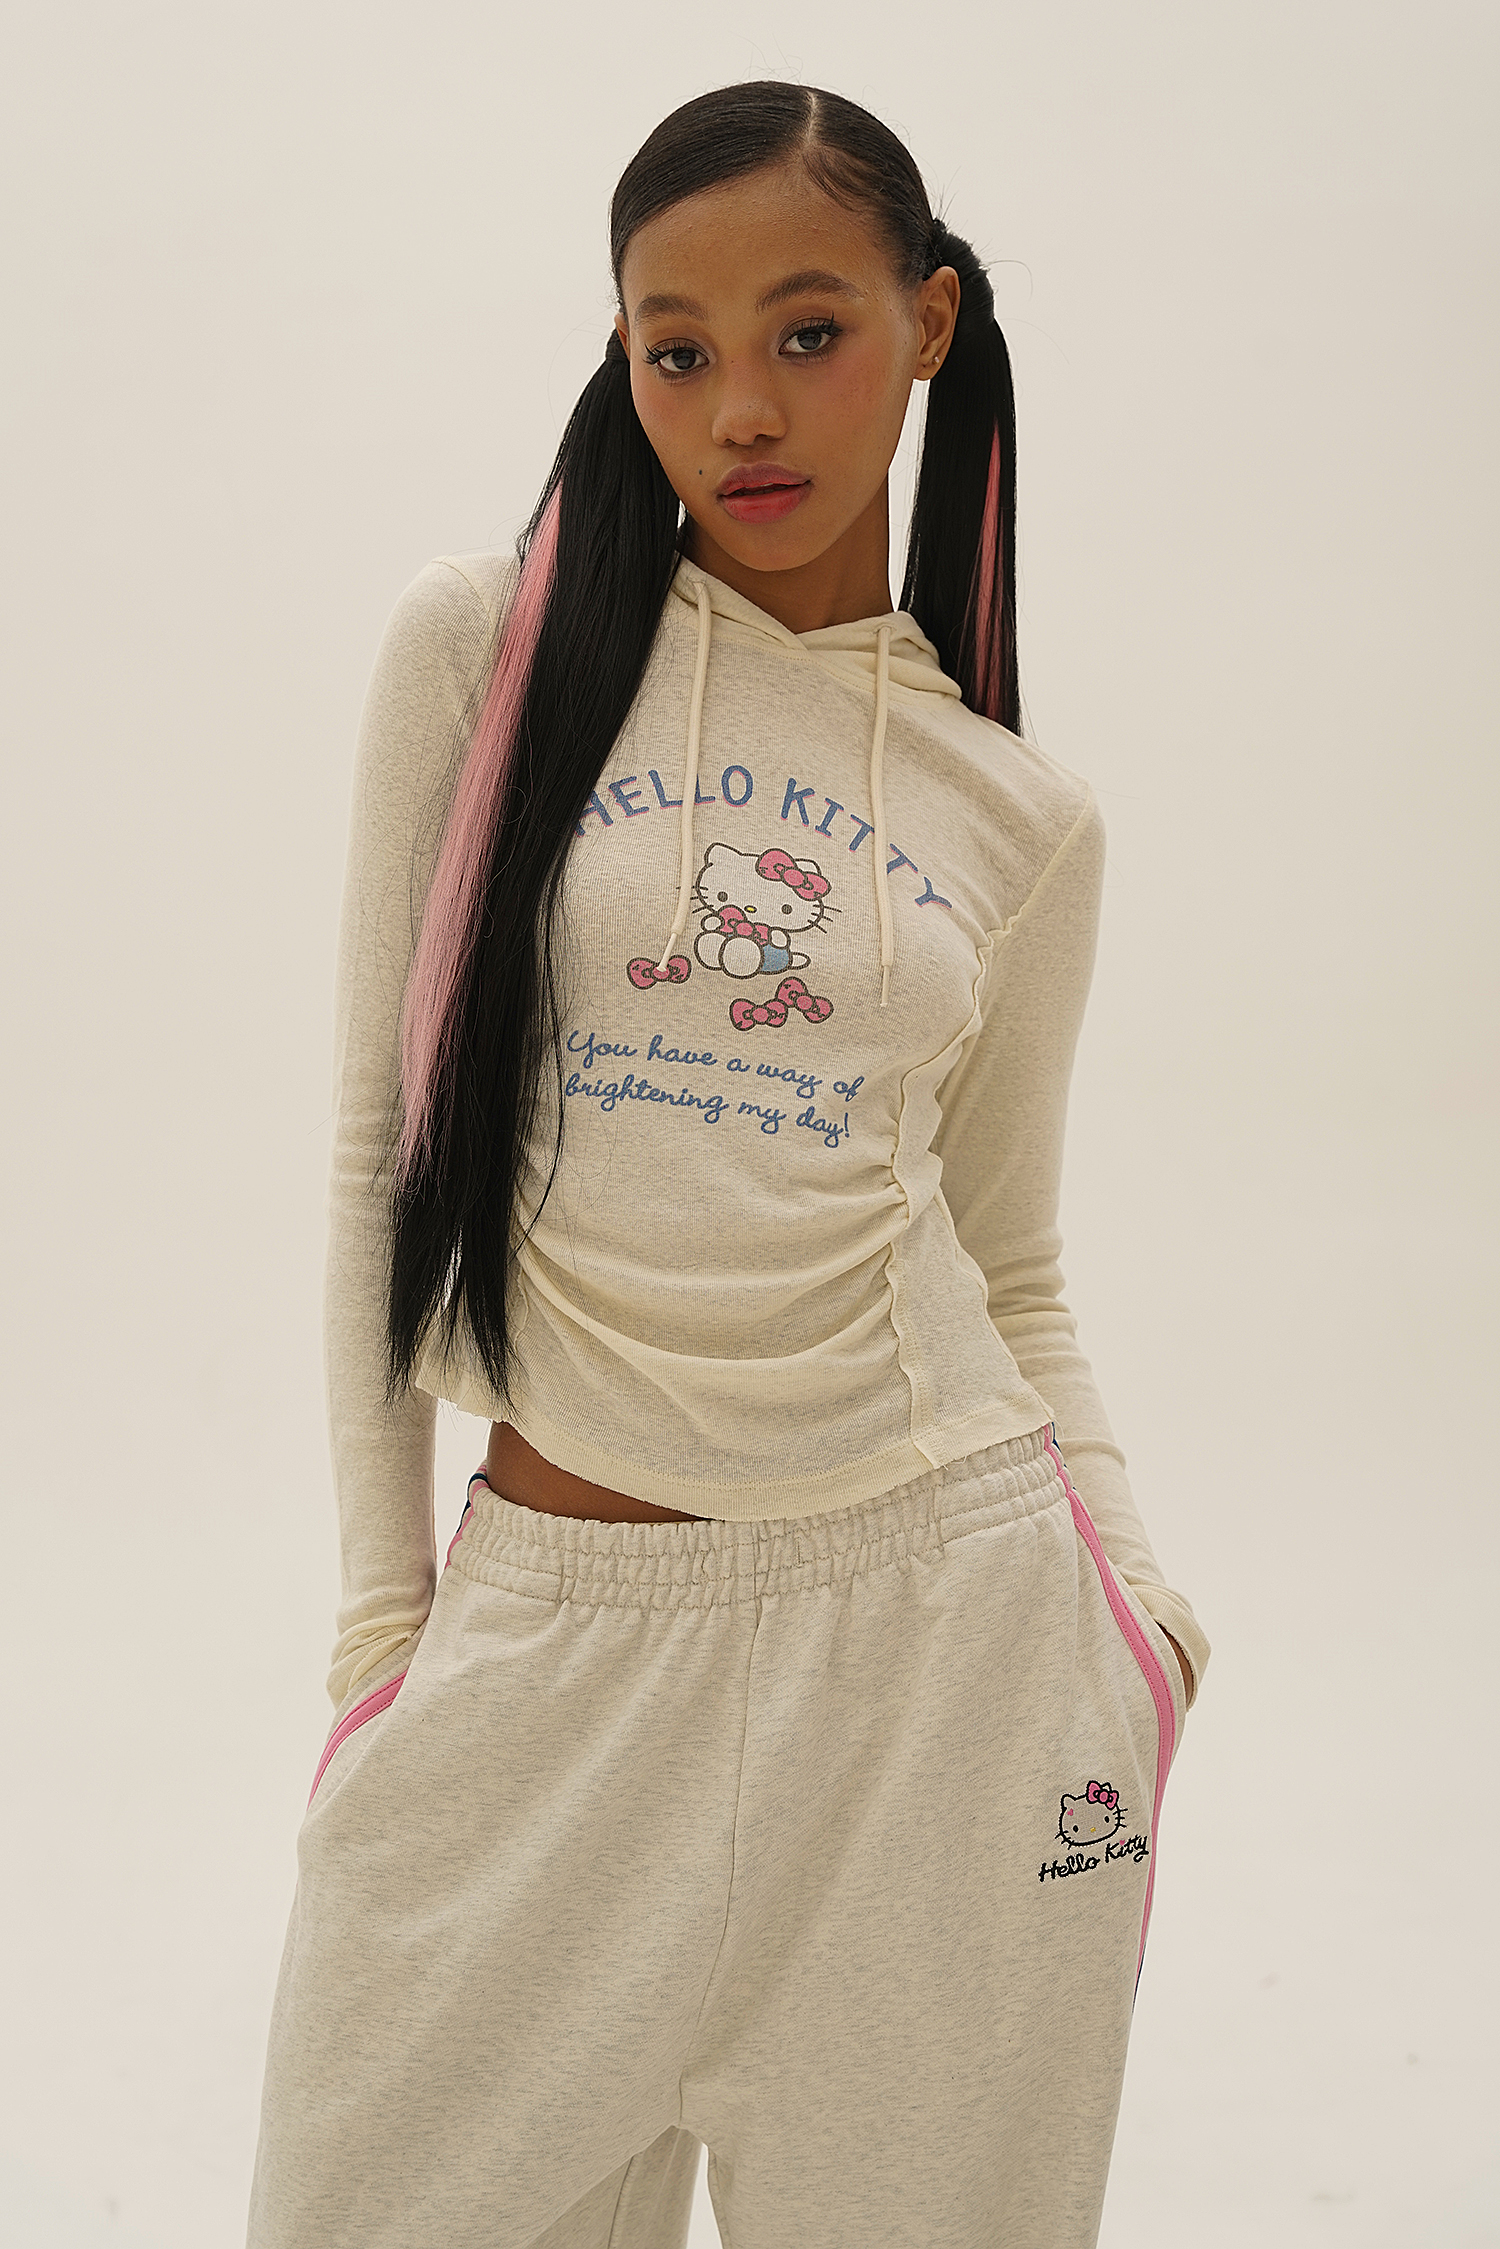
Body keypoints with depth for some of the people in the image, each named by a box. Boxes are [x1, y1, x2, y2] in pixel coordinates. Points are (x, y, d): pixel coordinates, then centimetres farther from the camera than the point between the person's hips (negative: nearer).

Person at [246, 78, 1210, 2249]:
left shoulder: (1020, 811, 6)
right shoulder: (489, 642, -1)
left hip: (941, 1604, 2)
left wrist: (1131, 1592, -2)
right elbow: (384, 1146, 1)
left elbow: (1010, 1262, 12)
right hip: (557, 1623, -1)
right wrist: (382, 1607, -1)